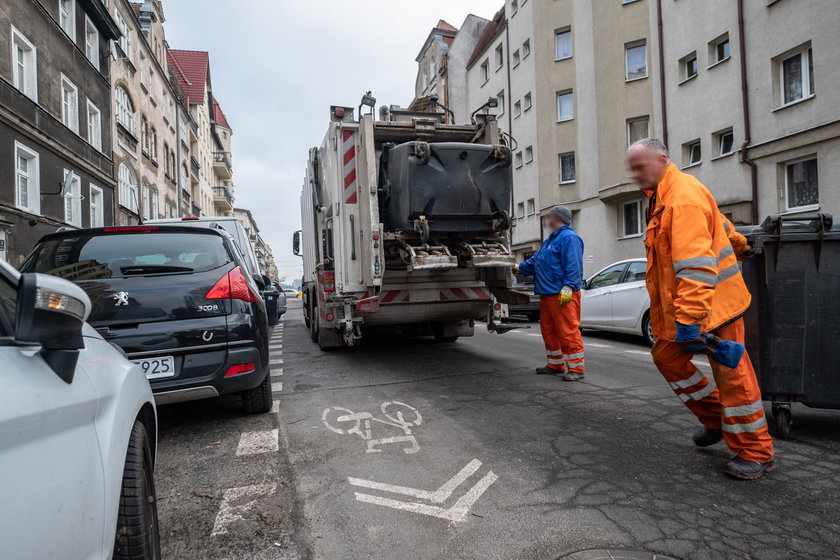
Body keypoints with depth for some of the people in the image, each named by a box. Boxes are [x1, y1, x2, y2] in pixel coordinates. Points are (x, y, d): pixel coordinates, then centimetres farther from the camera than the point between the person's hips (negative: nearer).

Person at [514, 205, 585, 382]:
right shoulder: (551, 239, 22)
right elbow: (536, 260, 31)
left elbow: (573, 266, -19)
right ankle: (556, 365, 25)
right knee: (549, 331, 14)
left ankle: (576, 368, -2)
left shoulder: (569, 237, -10)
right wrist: (520, 268, 35)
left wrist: (567, 287, -24)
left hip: (563, 295, -10)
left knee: (568, 331, -8)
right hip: (547, 294, 10)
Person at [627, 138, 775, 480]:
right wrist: (737, 244, 41)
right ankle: (715, 419, 27)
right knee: (667, 356, 11)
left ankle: (756, 454, 11)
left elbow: (696, 266, -30)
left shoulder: (684, 197, -21)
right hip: (678, 303, 10)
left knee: (731, 374, -3)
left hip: (714, 302, -10)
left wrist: (689, 319, -33)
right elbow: (720, 225, 27)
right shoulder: (662, 197, 11)